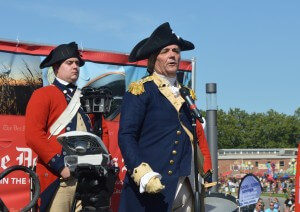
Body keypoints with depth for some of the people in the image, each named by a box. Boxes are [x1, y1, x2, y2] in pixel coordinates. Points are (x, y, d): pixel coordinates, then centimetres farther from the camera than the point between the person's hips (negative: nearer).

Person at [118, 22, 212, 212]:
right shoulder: (141, 91, -2)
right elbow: (126, 136, -10)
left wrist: (205, 172, 11)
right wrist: (143, 175, -22)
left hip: (185, 186, 6)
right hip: (150, 187, -6)